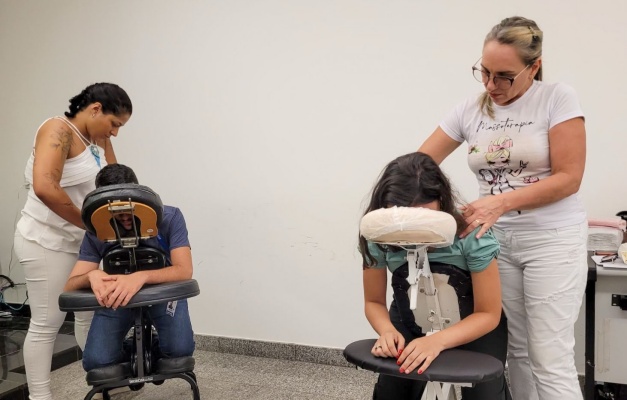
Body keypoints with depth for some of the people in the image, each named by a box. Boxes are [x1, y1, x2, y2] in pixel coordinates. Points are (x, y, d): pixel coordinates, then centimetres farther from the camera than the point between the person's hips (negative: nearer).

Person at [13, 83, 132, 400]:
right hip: (46, 242, -8)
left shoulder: (100, 138, 7)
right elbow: (44, 188, -33)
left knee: (89, 313, 15)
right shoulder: (58, 130, -19)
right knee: (47, 323, 0)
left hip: (80, 242, 8)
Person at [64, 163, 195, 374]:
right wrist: (91, 276, -42)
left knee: (180, 348, -26)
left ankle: (154, 356, 12)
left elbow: (184, 271, -30)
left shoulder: (169, 217, -22)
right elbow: (70, 287, -18)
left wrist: (141, 277, -49)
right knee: (95, 361, -19)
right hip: (116, 296, 2)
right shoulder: (97, 232, -17)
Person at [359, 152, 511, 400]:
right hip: (409, 324, 2)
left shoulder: (471, 235, -30)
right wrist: (388, 331, -30)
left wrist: (437, 341, -36)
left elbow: (488, 314, -20)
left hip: (473, 326, -1)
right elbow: (374, 302, -9)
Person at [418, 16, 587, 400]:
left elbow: (569, 178, -13)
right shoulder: (470, 111, 2)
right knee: (517, 351, 12)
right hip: (497, 240, 4)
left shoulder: (558, 98, -8)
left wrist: (501, 202, -24)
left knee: (550, 360, -3)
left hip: (553, 240, -4)